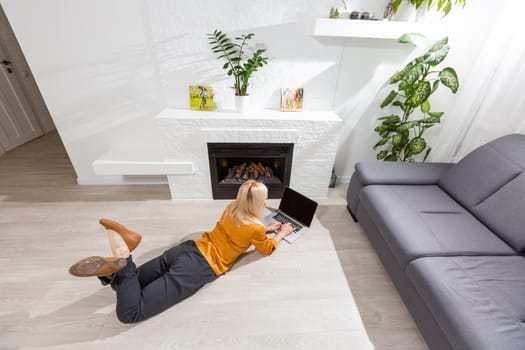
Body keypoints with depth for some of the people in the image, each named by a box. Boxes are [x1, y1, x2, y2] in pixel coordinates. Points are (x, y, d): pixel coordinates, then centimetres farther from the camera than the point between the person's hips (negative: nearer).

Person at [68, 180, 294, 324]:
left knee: (123, 284, 17)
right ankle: (122, 262, -25)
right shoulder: (256, 228, -5)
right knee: (128, 313, -4)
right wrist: (280, 234, 30)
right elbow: (266, 249, 15)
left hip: (188, 249, 7)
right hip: (200, 267, -7)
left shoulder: (231, 209, 15)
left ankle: (120, 262, -14)